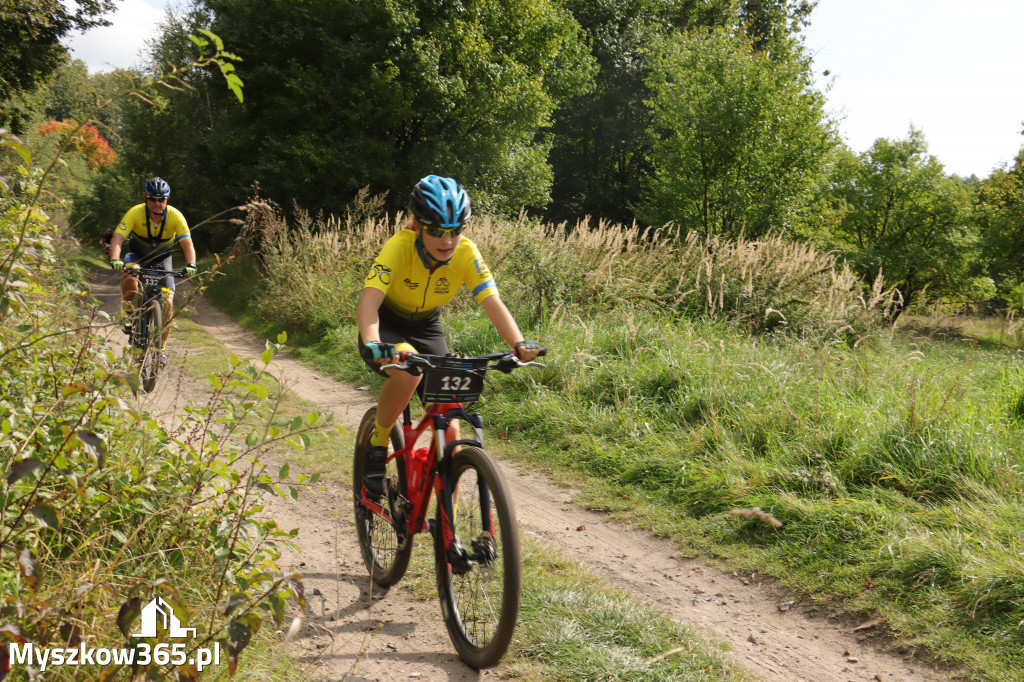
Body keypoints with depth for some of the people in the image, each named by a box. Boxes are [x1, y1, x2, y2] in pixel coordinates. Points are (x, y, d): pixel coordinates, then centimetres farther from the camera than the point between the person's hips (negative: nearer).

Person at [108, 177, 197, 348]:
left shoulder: (175, 216, -24)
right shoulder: (135, 213, -26)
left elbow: (187, 244, -31)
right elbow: (117, 239, -34)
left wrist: (190, 265, -50)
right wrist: (115, 260, -53)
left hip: (162, 257, 1)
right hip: (137, 254, -1)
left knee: (167, 302, -8)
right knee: (129, 275, -37)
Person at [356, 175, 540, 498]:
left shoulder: (466, 253, -22)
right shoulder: (399, 246, -31)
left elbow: (493, 302, -30)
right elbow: (369, 300, -42)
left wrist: (519, 344, -47)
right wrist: (372, 344, -61)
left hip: (426, 326, 3)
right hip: (387, 324, -3)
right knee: (407, 369, -37)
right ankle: (376, 447, -12)